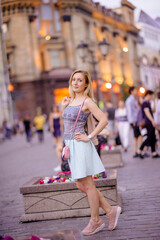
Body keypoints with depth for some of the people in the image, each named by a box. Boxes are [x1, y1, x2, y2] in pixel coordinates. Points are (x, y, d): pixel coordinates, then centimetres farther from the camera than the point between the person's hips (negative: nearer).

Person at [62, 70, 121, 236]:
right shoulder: (71, 100, 14)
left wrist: (89, 137, -15)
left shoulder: (87, 101, -9)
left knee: (87, 185, 0)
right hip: (70, 146, 9)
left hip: (80, 146, -9)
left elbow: (103, 120, -17)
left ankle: (95, 221, 14)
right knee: (80, 185, 11)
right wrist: (63, 107, 13)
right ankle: (110, 210, 20)